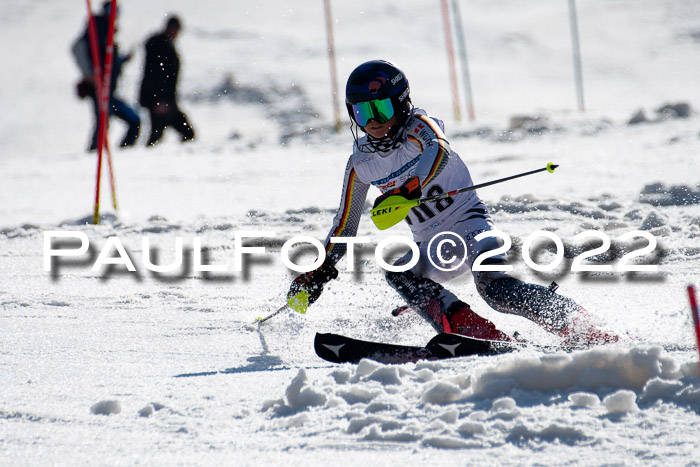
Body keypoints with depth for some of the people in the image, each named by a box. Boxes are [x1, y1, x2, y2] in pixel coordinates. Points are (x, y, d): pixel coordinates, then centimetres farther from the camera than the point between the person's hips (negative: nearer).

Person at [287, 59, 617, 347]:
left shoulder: (418, 127, -12)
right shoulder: (361, 163, 4)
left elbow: (438, 153, -37)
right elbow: (344, 227, 14)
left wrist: (406, 191, -53)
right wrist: (317, 273, 6)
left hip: (468, 220, -6)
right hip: (432, 248, 6)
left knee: (495, 287, -31)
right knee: (397, 271, -26)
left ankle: (578, 326, -20)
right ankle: (477, 333, -33)